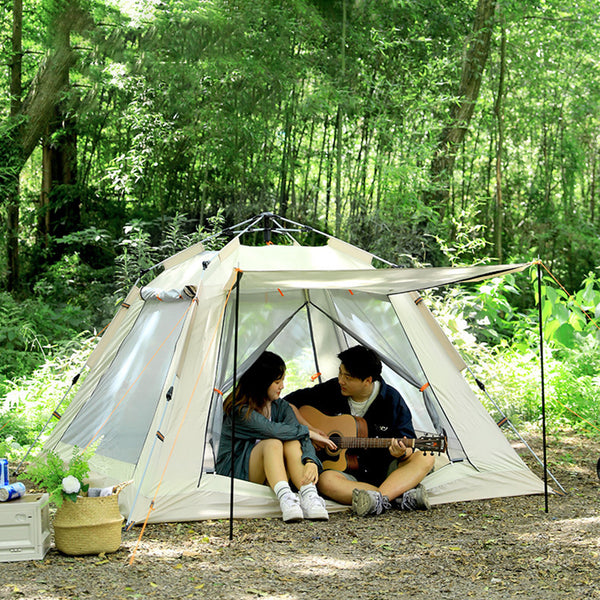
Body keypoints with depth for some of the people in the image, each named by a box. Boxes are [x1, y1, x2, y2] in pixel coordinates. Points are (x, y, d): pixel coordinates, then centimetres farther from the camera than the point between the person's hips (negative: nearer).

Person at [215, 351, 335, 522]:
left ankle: (309, 496, -44)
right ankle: (285, 498, -54)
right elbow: (271, 430, -29)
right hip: (234, 472, -5)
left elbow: (300, 436, -12)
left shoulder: (281, 407, 4)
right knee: (272, 443, -32)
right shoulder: (238, 409, -15)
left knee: (292, 443, -25)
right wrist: (308, 432, -19)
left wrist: (311, 461, -32)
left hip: (268, 478, 5)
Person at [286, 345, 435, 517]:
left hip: (383, 471, 1)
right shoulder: (330, 391, -1)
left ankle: (379, 499, -44)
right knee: (325, 480, -36)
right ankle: (403, 497, -42)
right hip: (347, 474, -1)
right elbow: (289, 402, 6)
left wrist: (402, 453, -28)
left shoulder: (391, 398, -3)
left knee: (425, 458, -24)